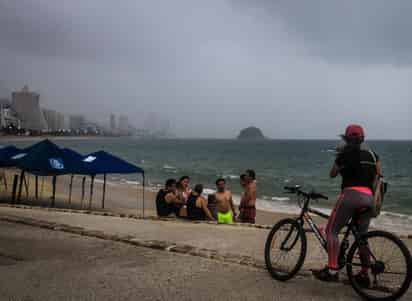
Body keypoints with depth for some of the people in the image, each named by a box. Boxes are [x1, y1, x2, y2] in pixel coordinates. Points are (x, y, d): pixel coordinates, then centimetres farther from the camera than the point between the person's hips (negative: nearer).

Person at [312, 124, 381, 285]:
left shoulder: (345, 153, 5)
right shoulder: (372, 154, 18)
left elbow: (332, 174, 16)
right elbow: (378, 177, 18)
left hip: (351, 194, -6)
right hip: (369, 198, 6)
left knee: (332, 230, -3)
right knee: (362, 235, 15)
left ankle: (332, 270, -13)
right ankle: (364, 275, 18)